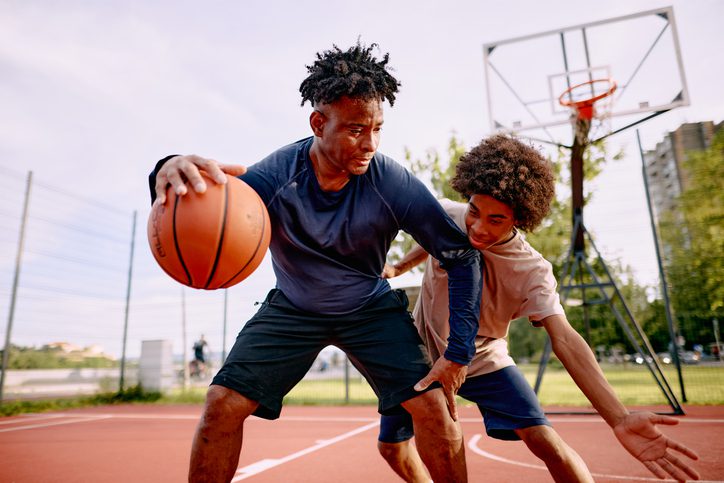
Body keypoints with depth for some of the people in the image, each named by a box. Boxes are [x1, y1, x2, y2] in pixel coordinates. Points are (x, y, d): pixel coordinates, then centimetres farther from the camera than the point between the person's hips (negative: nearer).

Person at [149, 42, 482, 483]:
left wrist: (459, 352, -20)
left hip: (371, 309, 0)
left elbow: (463, 256, -16)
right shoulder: (278, 175, -25)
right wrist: (173, 174, -55)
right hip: (293, 309, 1)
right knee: (223, 403, -9)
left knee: (433, 406, -14)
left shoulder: (394, 183, -25)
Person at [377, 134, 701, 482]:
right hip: (421, 350, 3)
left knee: (545, 441, -19)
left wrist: (619, 418, -46)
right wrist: (399, 267, 14)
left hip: (483, 361, -3)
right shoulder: (445, 215, -17)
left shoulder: (532, 272, -26)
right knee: (391, 445, 6)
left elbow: (564, 340, -36)